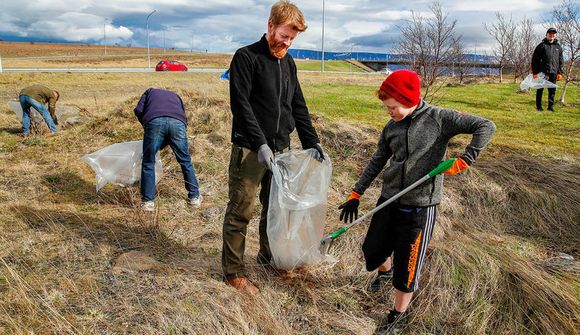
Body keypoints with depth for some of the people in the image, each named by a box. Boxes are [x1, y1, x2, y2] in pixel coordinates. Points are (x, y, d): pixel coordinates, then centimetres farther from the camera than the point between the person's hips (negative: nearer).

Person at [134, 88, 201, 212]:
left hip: (154, 121, -2)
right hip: (177, 122, 2)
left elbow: (138, 110, 16)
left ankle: (148, 201, 16)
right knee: (186, 161, 17)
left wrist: (146, 125, 31)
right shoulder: (175, 96, 42)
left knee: (148, 163, 12)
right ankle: (195, 197, 25)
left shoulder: (150, 91, 36)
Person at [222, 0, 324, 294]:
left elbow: (298, 107, 17)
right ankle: (233, 271, 13)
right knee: (240, 212, 0)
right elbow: (240, 104, -15)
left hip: (279, 149, 7)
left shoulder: (288, 62, 15)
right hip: (250, 150, -7)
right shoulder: (246, 57, -6)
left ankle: (268, 256, 34)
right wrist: (260, 144, -23)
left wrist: (312, 143, 10)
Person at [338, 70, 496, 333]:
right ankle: (385, 271, 51)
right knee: (371, 250, 14)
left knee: (407, 266, 4)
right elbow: (377, 162, 13)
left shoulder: (438, 118, -9)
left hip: (420, 206, -5)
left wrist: (465, 159, -20)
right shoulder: (391, 128, 6)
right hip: (388, 200, 5)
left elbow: (485, 127, -9)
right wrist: (356, 194, 11)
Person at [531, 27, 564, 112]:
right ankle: (539, 106, 9)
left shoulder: (558, 47, 14)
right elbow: (534, 59, -3)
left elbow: (561, 61, 16)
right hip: (542, 71, -4)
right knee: (540, 89, 0)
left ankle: (551, 106, 15)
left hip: (553, 72, 4)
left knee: (552, 90, 6)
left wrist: (560, 72, 7)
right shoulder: (541, 46, 0)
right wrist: (535, 72, -9)